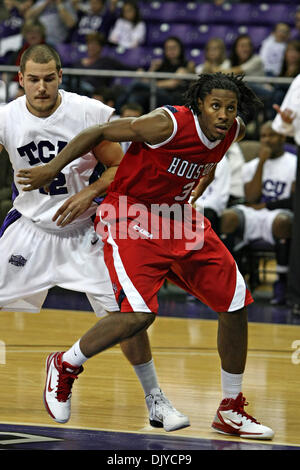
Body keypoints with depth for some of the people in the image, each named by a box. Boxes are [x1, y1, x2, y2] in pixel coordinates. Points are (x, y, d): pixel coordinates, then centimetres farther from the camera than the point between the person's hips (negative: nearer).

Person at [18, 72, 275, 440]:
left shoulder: (233, 131, -6)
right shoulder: (168, 124, -27)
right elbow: (99, 133, -18)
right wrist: (52, 170, -14)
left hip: (177, 217, 8)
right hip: (130, 216, -8)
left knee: (235, 305, 3)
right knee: (139, 313, -24)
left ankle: (231, 411, 18)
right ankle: (64, 366, 3)